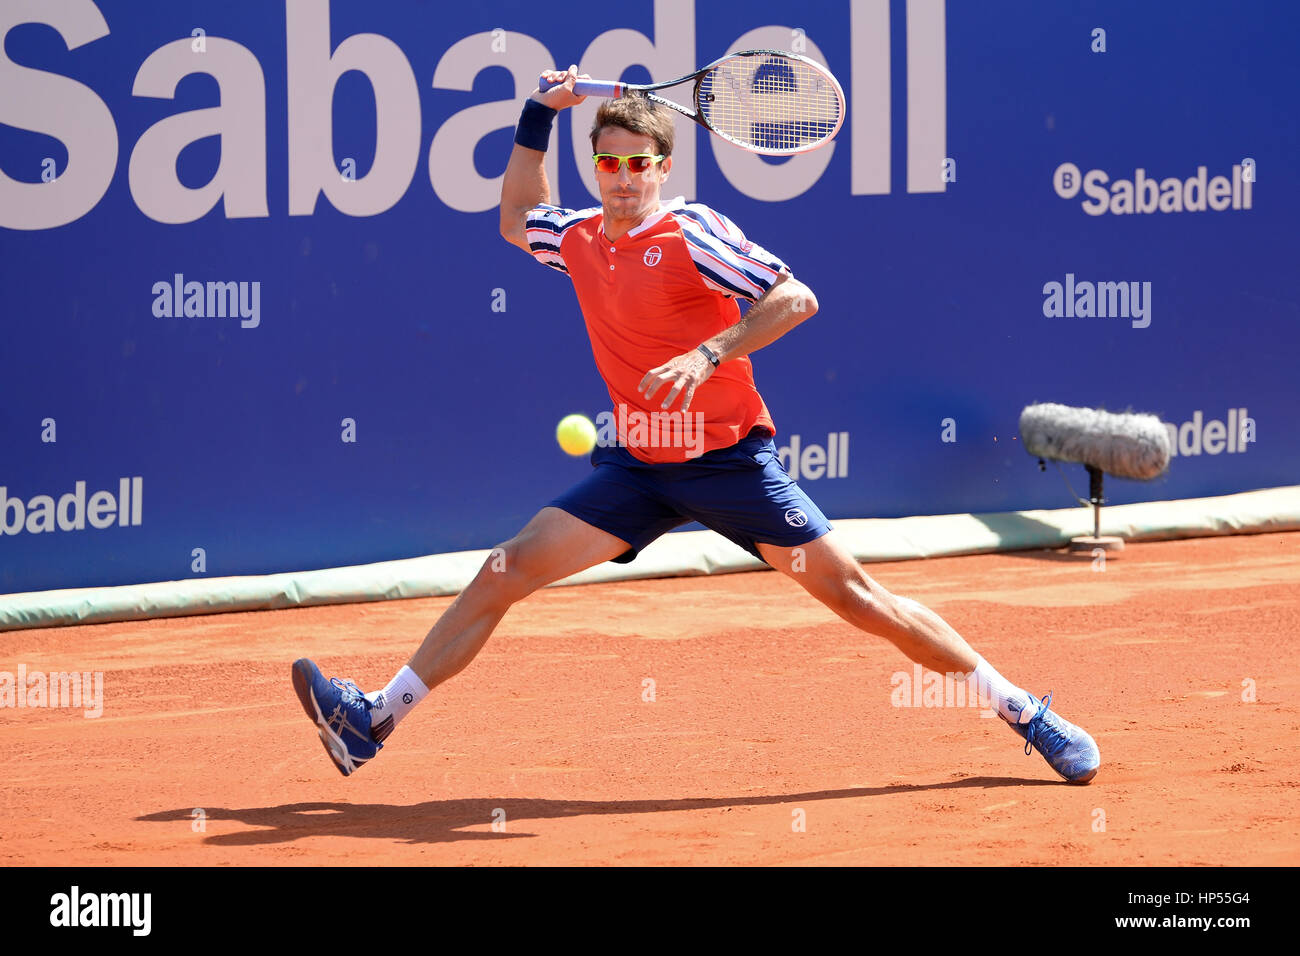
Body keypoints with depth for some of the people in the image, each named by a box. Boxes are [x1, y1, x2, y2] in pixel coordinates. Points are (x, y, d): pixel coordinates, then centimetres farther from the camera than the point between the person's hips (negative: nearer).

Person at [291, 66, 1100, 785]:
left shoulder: (692, 233, -13)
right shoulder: (581, 238, 7)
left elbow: (795, 298, -21)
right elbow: (516, 220, 30)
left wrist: (708, 356, -32)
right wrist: (538, 116, 18)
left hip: (729, 458, -5)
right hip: (638, 465, 5)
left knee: (852, 595, -8)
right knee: (505, 571, -5)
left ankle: (1024, 711, 2)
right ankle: (374, 720, -5)